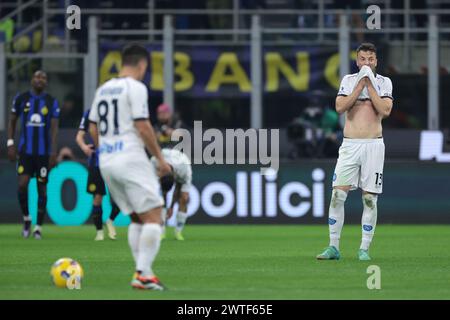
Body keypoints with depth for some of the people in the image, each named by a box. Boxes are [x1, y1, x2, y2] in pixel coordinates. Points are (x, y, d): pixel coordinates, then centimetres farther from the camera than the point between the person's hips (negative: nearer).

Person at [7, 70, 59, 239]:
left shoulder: (52, 102, 1)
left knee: (41, 188, 3)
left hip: (44, 152, 0)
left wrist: (53, 152, -12)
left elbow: (54, 128, -3)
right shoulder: (21, 99, 3)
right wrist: (10, 144, 2)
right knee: (22, 185, -13)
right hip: (25, 150, 0)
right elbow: (12, 121, 11)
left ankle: (38, 227, 12)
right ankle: (26, 219, 10)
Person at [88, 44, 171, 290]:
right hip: (131, 158, -8)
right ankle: (143, 274, -14)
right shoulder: (135, 87, -8)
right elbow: (143, 127, -14)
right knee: (153, 217, -5)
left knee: (136, 219, 15)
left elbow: (92, 129, 18)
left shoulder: (103, 89, 15)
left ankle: (142, 272, 9)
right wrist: (160, 159, -7)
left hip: (106, 162, 8)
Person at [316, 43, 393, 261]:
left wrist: (370, 85, -7)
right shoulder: (349, 80, 10)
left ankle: (364, 249, 5)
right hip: (350, 145, 1)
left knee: (370, 198, -1)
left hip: (373, 145, -1)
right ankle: (333, 247, -3)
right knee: (337, 194, -8)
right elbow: (340, 107, -6)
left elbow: (385, 110, -9)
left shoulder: (384, 83, 7)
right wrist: (361, 84, -7)